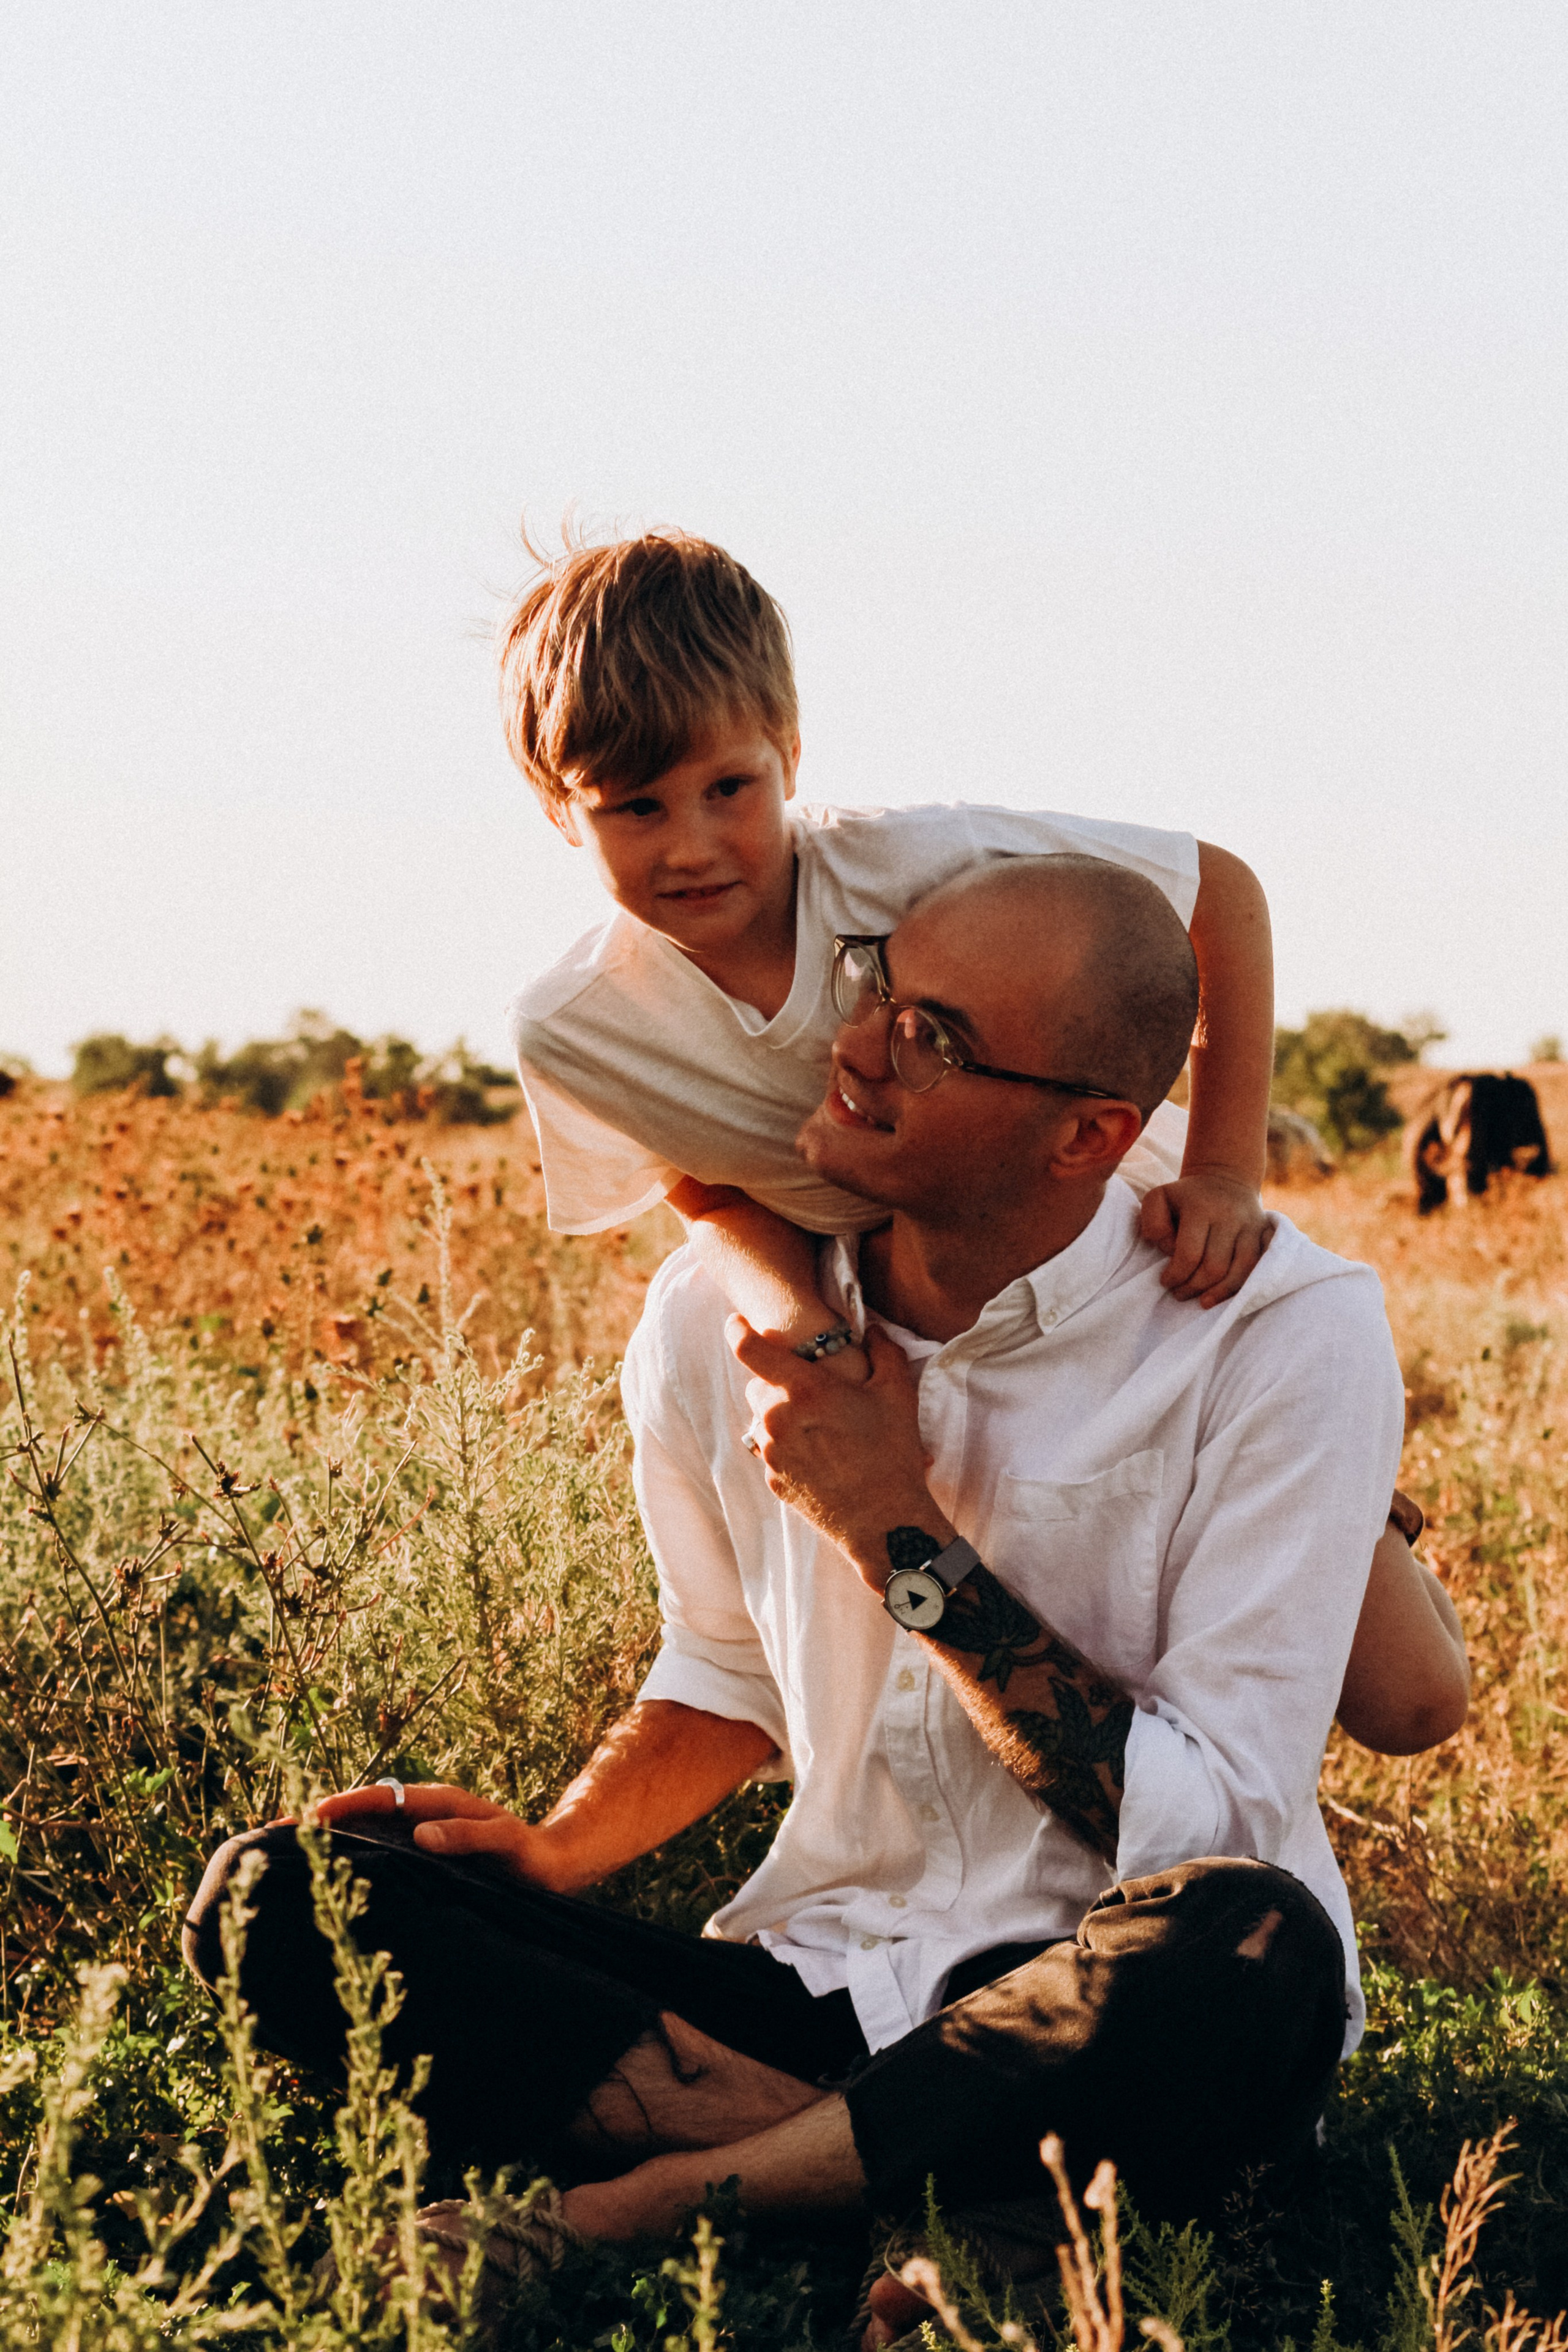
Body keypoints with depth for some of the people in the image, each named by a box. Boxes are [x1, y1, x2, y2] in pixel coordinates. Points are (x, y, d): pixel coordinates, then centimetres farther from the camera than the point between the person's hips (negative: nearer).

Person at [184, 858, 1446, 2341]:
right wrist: (559, 1848, 0)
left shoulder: (1285, 1335, -13)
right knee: (276, 1896, -14)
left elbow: (1215, 1827, -17)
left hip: (1099, 2006, -3)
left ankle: (629, 2208, -23)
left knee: (1246, 1950, -41)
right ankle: (875, 2156, -20)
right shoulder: (722, 1309, 1)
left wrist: (903, 1538, -17)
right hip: (816, 1978, 4)